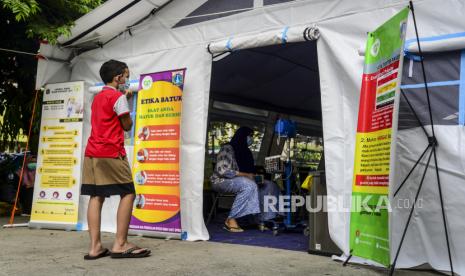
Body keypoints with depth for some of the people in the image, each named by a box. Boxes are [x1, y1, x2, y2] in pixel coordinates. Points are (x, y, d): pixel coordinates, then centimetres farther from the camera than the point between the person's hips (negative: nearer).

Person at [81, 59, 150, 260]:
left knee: (96, 196, 3)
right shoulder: (118, 97, -6)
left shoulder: (98, 97, 20)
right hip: (111, 152, -8)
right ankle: (120, 245, -7)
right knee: (128, 193, -4)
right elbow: (127, 125, -2)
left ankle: (95, 247, -1)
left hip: (92, 151, 8)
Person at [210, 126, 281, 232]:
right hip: (222, 181, -8)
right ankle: (231, 220, -30)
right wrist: (245, 175, -22)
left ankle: (264, 220, -9)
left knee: (270, 186, -7)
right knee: (249, 185, -37)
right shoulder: (227, 148, -11)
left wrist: (254, 175, -9)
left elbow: (251, 170, 16)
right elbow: (222, 170, -22)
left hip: (240, 181, 8)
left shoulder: (246, 151, 14)